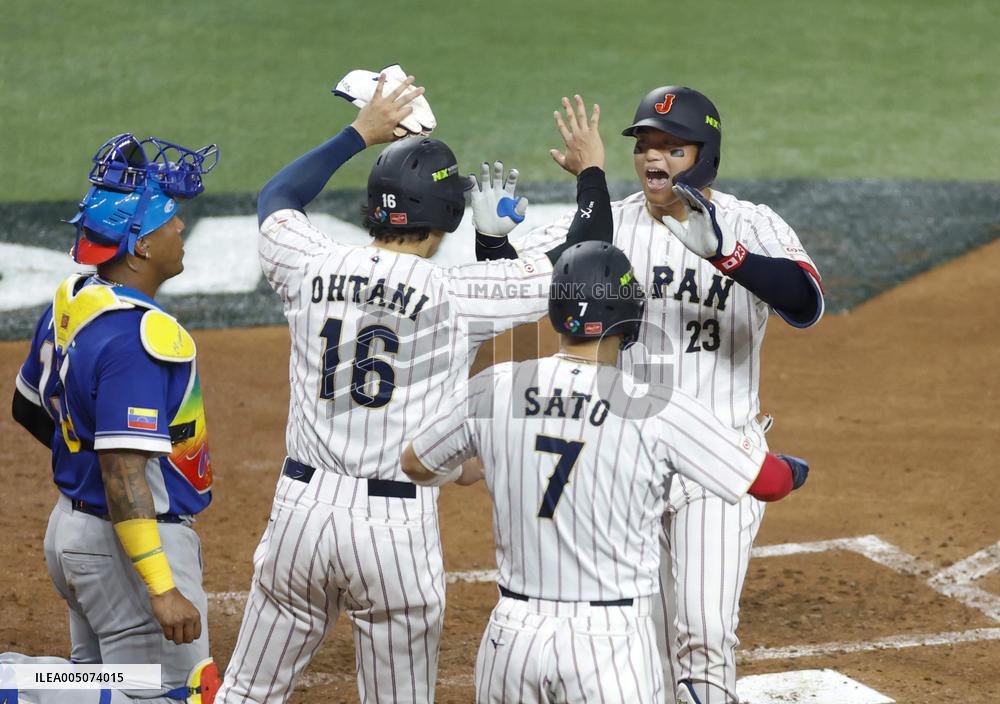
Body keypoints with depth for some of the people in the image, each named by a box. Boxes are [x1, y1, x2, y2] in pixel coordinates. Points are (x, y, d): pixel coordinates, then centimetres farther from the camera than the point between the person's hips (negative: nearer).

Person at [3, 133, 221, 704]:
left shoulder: (70, 303, 5)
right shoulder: (138, 335, -24)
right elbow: (124, 474, -28)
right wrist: (161, 588, -30)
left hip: (73, 524, 10)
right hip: (129, 544, -10)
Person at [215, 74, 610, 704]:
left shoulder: (314, 268, 0)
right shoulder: (455, 294, -10)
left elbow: (275, 199, 24)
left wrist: (361, 132, 30)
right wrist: (592, 172, 14)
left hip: (302, 508, 3)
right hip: (397, 527, -3)